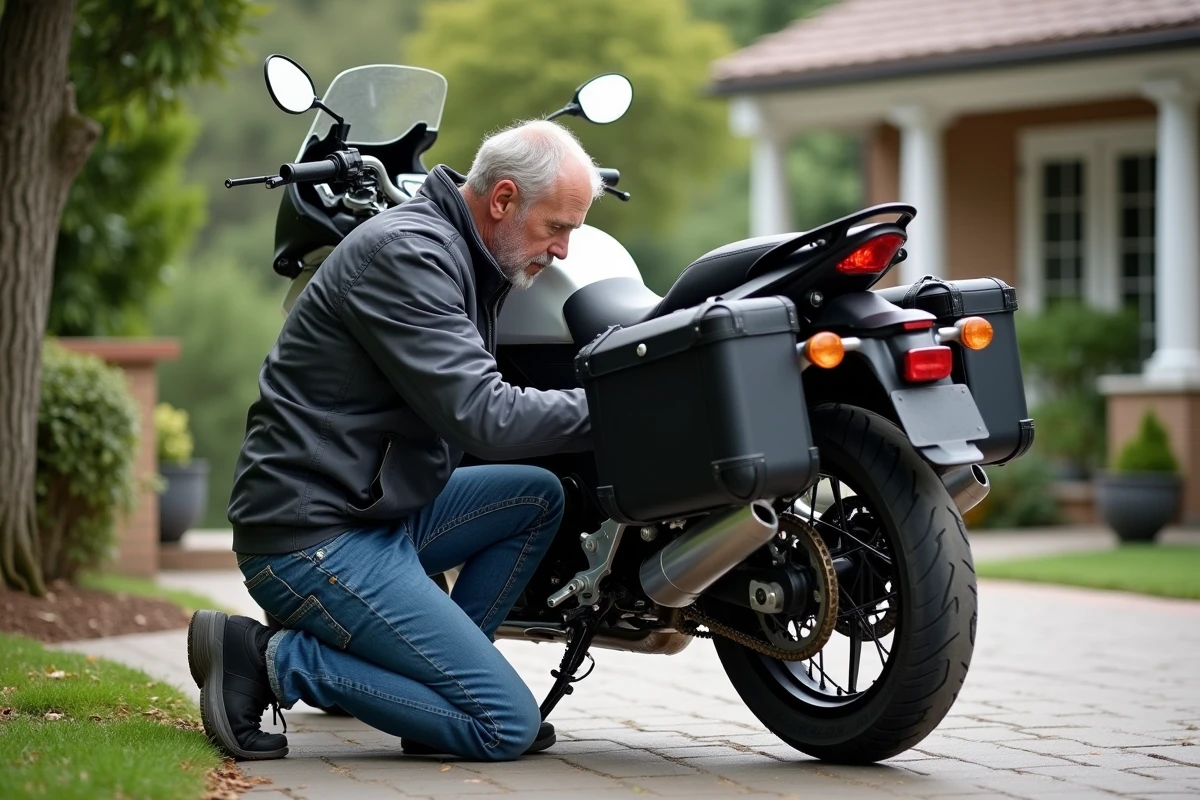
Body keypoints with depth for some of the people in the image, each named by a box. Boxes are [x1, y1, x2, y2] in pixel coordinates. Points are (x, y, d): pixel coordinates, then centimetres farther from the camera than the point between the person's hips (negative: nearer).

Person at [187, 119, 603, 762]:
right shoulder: (405, 252, -17)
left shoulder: (454, 255, 15)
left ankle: (441, 680, 8)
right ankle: (277, 662, -8)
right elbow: (482, 418, -24)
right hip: (312, 541, -10)